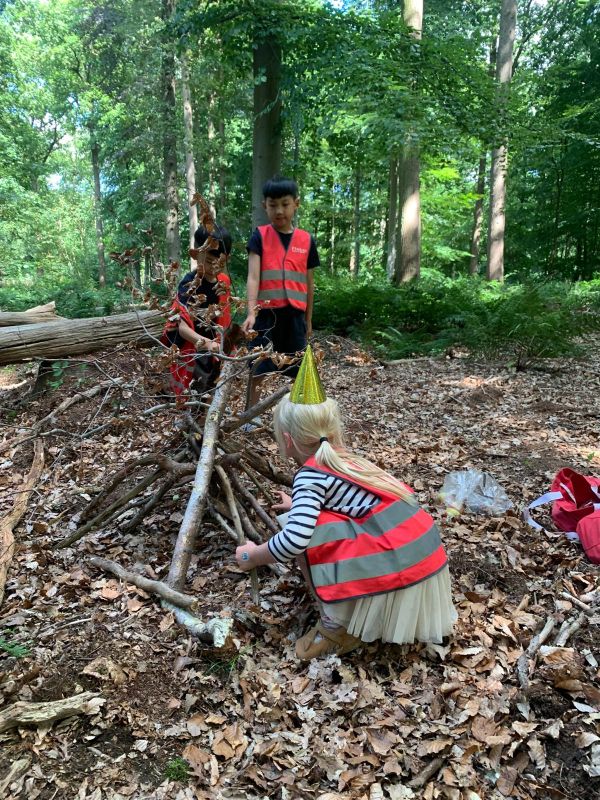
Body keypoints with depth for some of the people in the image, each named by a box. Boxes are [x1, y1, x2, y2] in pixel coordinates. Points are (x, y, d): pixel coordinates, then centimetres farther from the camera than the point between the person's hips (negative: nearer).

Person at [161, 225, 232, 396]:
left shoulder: (224, 281, 1)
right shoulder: (189, 285, -20)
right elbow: (183, 327, -30)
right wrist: (206, 343, -45)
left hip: (214, 349, 6)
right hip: (190, 352, -6)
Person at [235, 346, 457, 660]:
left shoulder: (310, 474, -9)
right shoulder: (345, 459, 14)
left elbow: (294, 541, -22)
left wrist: (251, 557, -2)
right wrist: (299, 505, 51)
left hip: (395, 567, -9)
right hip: (421, 553, 9)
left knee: (309, 533, -5)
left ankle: (337, 626, 4)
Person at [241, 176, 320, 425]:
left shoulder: (306, 240, 7)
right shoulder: (260, 236, -1)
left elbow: (309, 282, 12)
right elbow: (253, 276, -11)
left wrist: (308, 319, 14)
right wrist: (251, 312, -24)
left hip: (294, 314, 2)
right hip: (267, 312, -2)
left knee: (298, 369, 8)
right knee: (258, 367, 4)